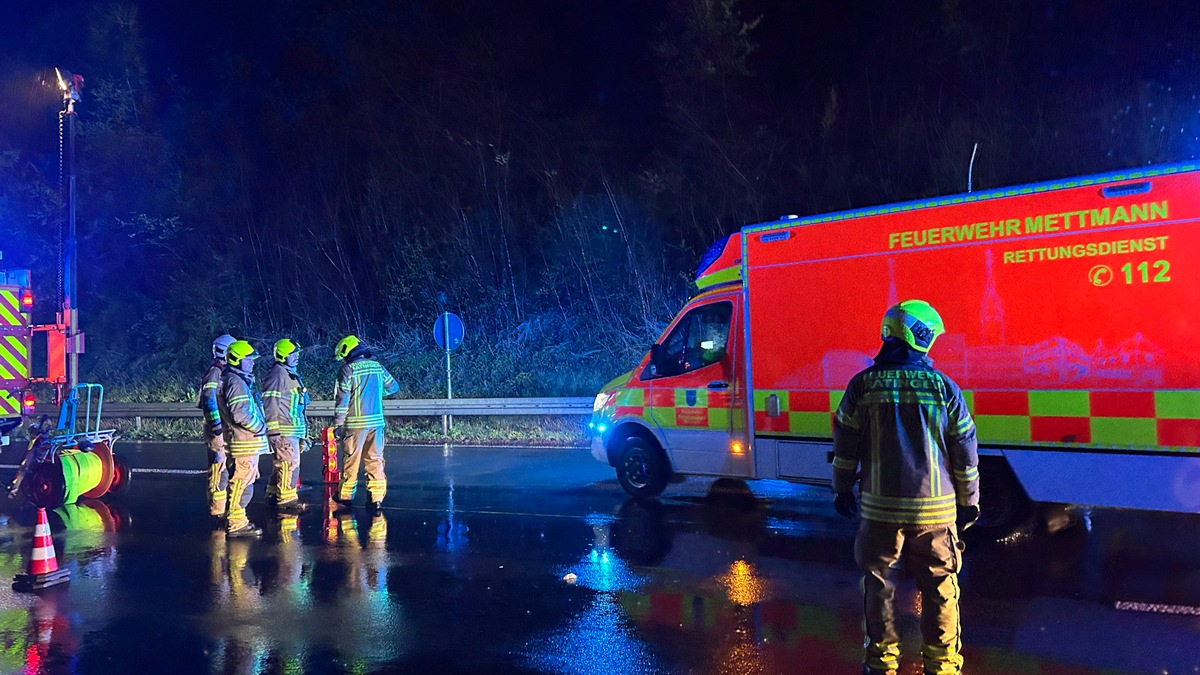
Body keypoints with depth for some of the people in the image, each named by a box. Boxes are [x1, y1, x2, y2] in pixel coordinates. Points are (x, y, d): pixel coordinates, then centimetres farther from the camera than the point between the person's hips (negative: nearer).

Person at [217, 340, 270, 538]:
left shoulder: (241, 381, 17)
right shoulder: (235, 382, -15)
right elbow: (240, 414, -24)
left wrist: (259, 426, 15)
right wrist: (260, 427, -12)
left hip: (248, 443, 11)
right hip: (244, 442, -11)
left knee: (243, 484, 17)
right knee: (241, 483, -5)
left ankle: (238, 521, 26)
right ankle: (236, 524, 0)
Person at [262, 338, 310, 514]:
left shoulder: (291, 374, 19)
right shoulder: (277, 374, -13)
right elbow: (269, 403, -19)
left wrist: (303, 431, 27)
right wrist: (272, 430, -21)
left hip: (294, 430, 10)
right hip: (284, 431, -10)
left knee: (282, 464, 17)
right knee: (289, 464, -8)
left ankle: (273, 494, 27)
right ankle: (286, 500, -3)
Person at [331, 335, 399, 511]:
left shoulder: (348, 369, -8)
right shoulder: (377, 367, 6)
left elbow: (341, 399, -10)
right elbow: (393, 387, 18)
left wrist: (337, 424, -3)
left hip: (355, 423, -4)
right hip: (377, 421, 4)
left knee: (351, 460, 9)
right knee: (375, 459, 7)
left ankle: (346, 495, 22)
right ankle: (377, 497, 3)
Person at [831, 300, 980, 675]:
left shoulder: (863, 385, -4)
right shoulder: (945, 388, -3)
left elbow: (845, 445, 2)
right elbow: (965, 454, 2)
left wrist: (842, 489, 15)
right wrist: (969, 502, 13)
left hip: (880, 506, 0)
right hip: (935, 509, 0)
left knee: (877, 581, 14)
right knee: (940, 587, 12)